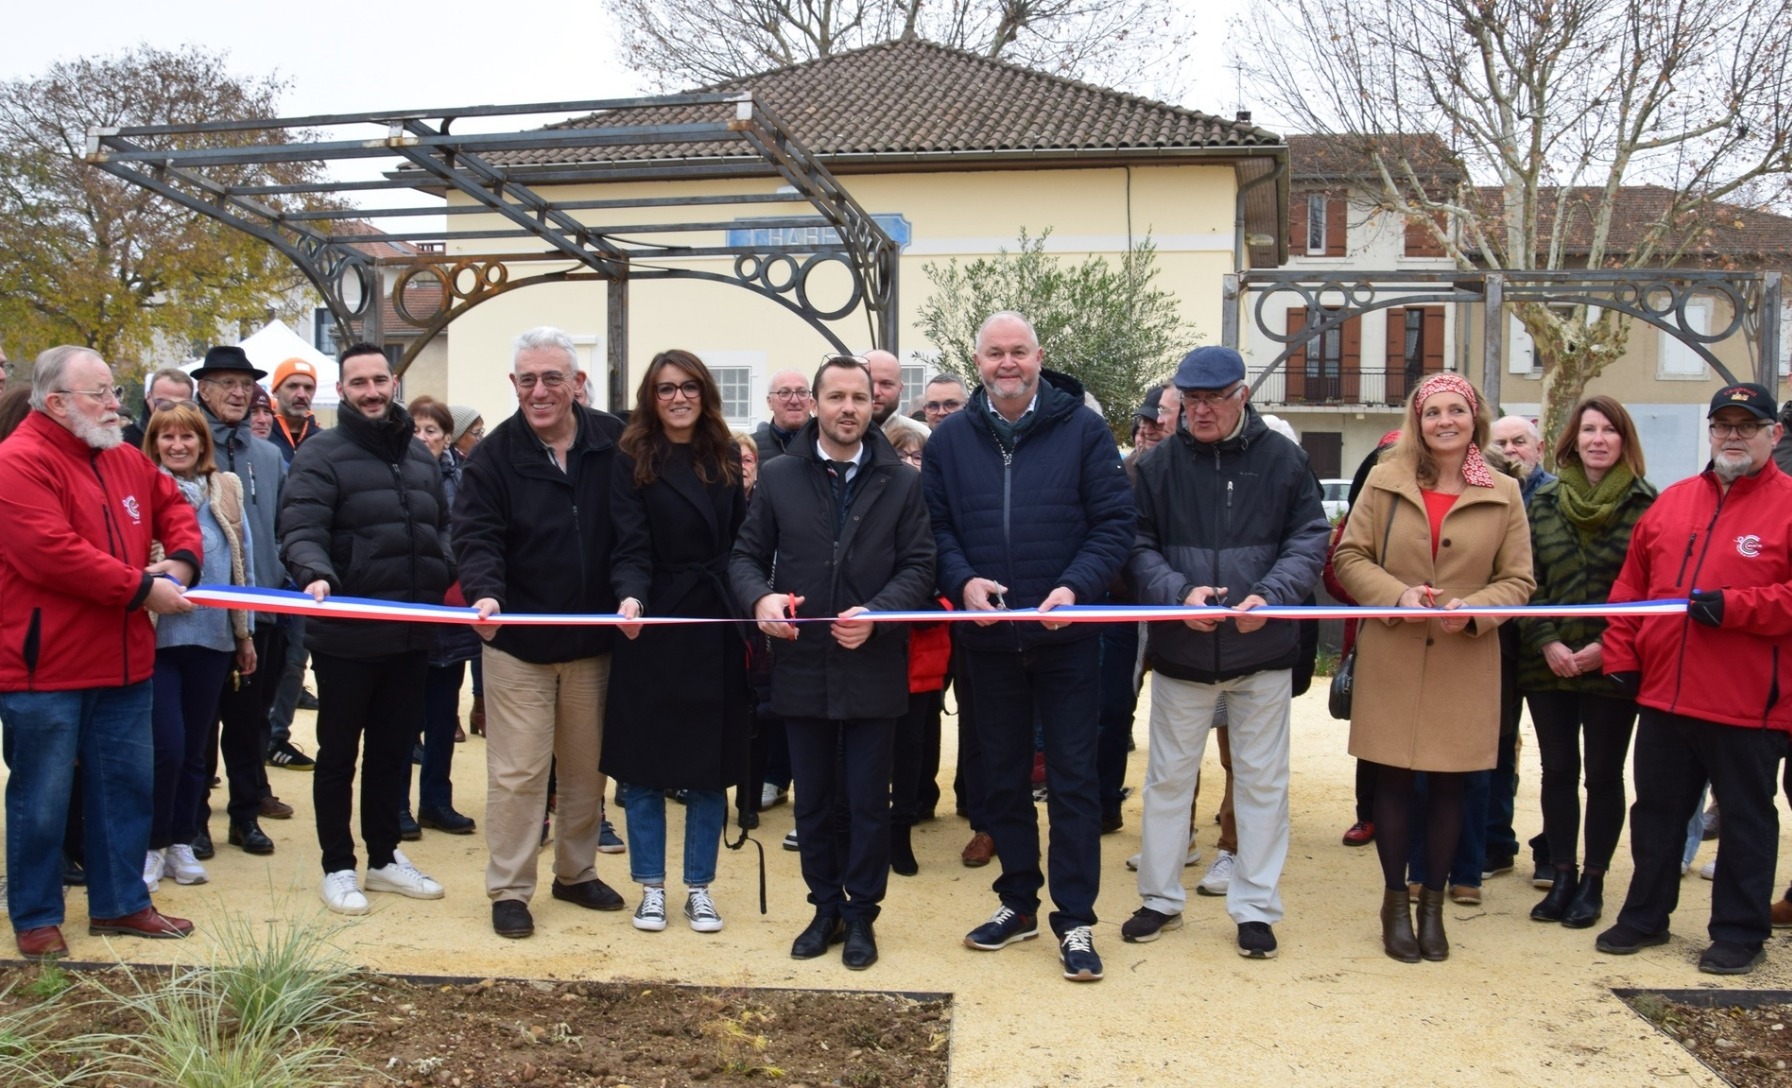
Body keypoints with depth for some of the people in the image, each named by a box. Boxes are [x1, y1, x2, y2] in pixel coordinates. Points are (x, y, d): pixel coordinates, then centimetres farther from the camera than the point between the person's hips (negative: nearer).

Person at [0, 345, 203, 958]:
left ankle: (121, 902, 28)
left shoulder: (125, 460, 11)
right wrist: (143, 589, -19)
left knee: (127, 788, 15)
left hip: (122, 662, 8)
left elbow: (174, 509, 21)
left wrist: (179, 564, -1)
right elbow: (52, 553, -25)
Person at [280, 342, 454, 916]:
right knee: (339, 754, 7)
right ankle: (337, 868, 19)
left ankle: (385, 857, 30)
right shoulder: (321, 453, -7)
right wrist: (316, 573, -36)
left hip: (411, 635, 6)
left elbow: (441, 526, 20)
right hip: (346, 634, -6)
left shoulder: (419, 454, 13)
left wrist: (445, 572, 3)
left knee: (394, 749, 16)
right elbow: (301, 529, -18)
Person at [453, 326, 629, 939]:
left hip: (594, 642, 3)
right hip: (518, 643, -2)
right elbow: (476, 537, -12)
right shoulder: (493, 456, -6)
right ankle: (509, 889, 15)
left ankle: (577, 873, 32)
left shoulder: (614, 442, -1)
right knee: (517, 772, 1)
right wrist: (484, 591, -31)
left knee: (587, 768, 15)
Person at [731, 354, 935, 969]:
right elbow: (747, 555, 6)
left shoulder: (901, 483, 0)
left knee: (868, 801, 7)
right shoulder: (779, 478, 3)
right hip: (802, 667, 2)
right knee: (813, 800, 13)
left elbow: (919, 565, -2)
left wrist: (878, 613, -18)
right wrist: (760, 597, -15)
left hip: (873, 668, -1)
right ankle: (826, 907, 29)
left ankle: (862, 914, 23)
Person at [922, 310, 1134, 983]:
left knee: (1073, 777, 2)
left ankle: (1075, 921, 11)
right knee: (1003, 776, 13)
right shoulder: (951, 439, 5)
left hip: (1066, 635, -3)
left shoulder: (1082, 430, -3)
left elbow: (1115, 523, -6)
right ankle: (1018, 903, 28)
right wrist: (962, 581, -14)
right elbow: (935, 526, 5)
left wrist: (1076, 587, -19)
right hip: (988, 638, 3)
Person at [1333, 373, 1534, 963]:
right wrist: (1397, 595, -15)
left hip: (1465, 664, 1)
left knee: (1449, 785, 9)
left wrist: (1473, 610, -15)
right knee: (1392, 780, 6)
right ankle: (1396, 900, 21)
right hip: (1391, 660, -1)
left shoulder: (1504, 494, 2)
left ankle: (1432, 903, 25)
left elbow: (1518, 581, 5)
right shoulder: (1385, 481, 0)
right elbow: (1348, 558, 1)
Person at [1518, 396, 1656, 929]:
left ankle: (1593, 882, 19)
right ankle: (1562, 877, 21)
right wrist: (1546, 642, -8)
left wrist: (1608, 646, -13)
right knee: (1558, 771, 9)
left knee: (1603, 774, 6)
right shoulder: (1542, 502, 6)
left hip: (1613, 665, -2)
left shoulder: (1645, 505, -3)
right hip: (1548, 663, 3)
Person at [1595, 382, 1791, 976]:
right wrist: (1621, 656, 5)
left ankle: (1739, 932, 22)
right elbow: (1630, 586, 11)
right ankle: (1645, 915, 29)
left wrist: (1733, 607, -21)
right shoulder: (1672, 502, 10)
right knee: (1657, 811, 16)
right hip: (1663, 697, 5)